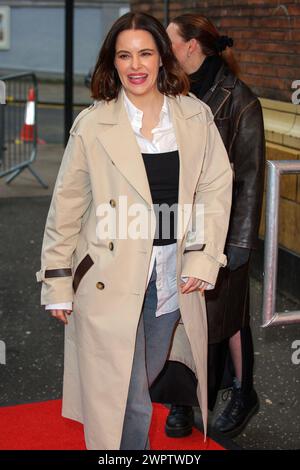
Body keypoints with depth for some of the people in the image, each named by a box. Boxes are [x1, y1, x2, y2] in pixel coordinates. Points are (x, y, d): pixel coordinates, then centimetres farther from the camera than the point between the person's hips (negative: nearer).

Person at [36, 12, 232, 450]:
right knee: (127, 399, 0)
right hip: (111, 278, -3)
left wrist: (201, 260, -3)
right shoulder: (92, 125, -6)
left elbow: (217, 189, 5)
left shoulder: (197, 118, 1)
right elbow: (66, 208, -2)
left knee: (146, 377, 18)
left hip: (173, 277, 4)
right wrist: (58, 284, -1)